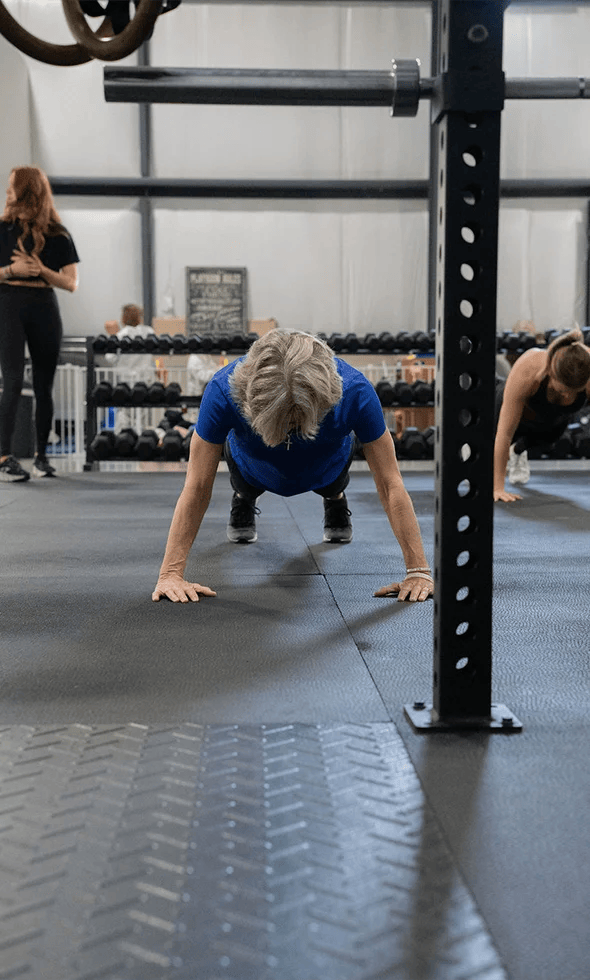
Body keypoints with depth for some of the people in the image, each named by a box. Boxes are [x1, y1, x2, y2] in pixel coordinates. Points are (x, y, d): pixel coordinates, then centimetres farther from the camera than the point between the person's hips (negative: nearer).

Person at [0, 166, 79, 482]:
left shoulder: (58, 235, 6)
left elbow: (71, 283, 3)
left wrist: (40, 270, -11)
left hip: (44, 308, 1)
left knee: (44, 385, 5)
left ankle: (41, 456, 16)